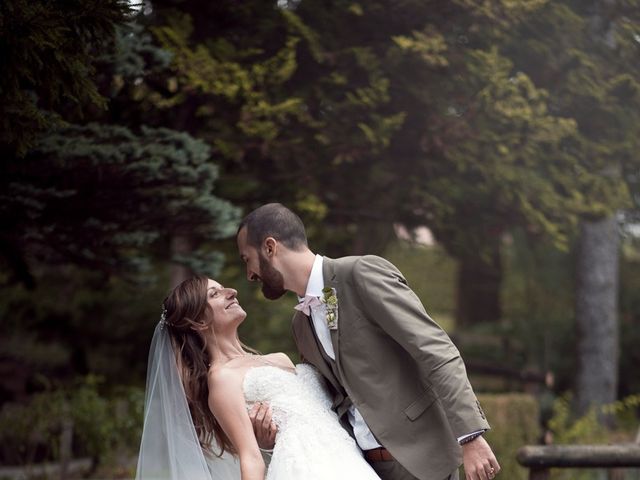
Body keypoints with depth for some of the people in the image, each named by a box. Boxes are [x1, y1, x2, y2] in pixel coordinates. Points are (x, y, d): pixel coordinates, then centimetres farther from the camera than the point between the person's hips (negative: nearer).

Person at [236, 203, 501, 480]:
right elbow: (335, 399, 14)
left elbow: (437, 353, -18)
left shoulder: (364, 273, -12)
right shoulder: (302, 324, 12)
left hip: (419, 457, -7)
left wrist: (470, 436, -24)